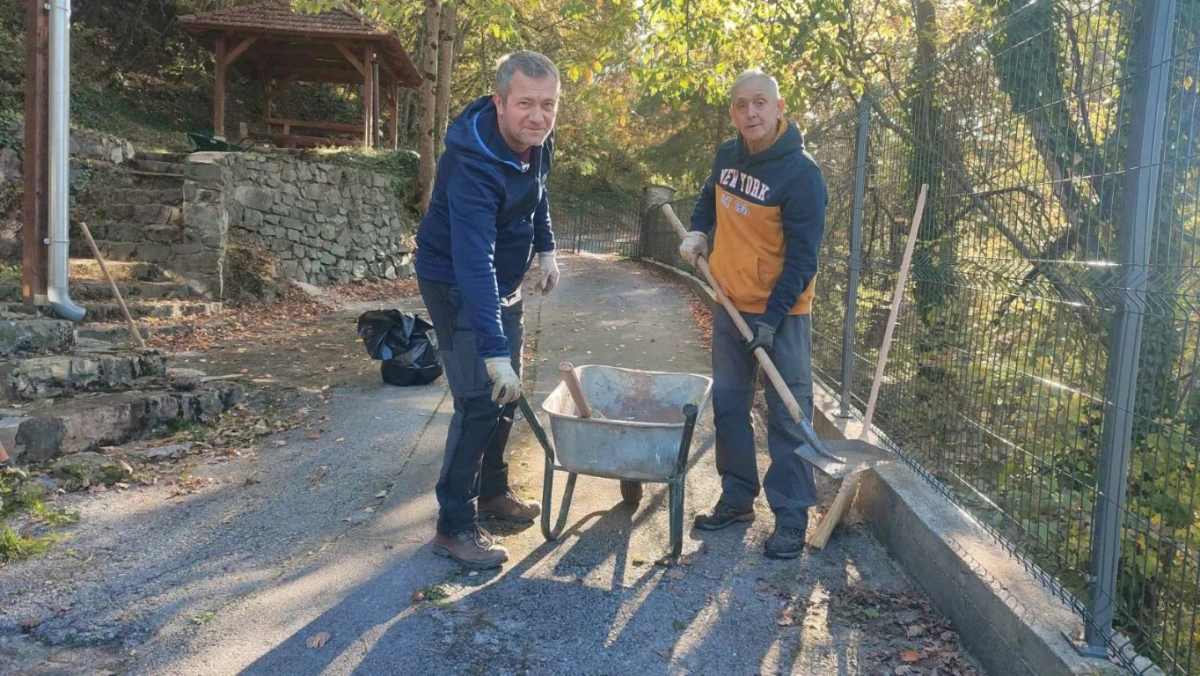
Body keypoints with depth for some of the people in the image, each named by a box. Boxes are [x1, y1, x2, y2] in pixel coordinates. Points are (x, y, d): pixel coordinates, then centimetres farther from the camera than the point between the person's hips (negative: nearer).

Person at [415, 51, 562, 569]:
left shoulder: (535, 139, -7)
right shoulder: (473, 163, -33)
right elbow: (473, 263, -42)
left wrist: (545, 248, 9)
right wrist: (493, 350, -47)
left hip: (503, 281, 8)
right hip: (456, 286, -8)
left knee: (507, 391, 15)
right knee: (480, 399, -12)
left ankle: (492, 491, 33)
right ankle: (454, 526, 0)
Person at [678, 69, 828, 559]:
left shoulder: (801, 173, -17)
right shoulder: (728, 155, 3)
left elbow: (802, 257, -18)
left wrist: (771, 318, -23)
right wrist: (698, 230, 9)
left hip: (781, 311, -7)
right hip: (730, 304, 7)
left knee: (787, 416, -1)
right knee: (728, 405, 13)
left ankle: (791, 518, 7)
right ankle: (737, 498, 27)